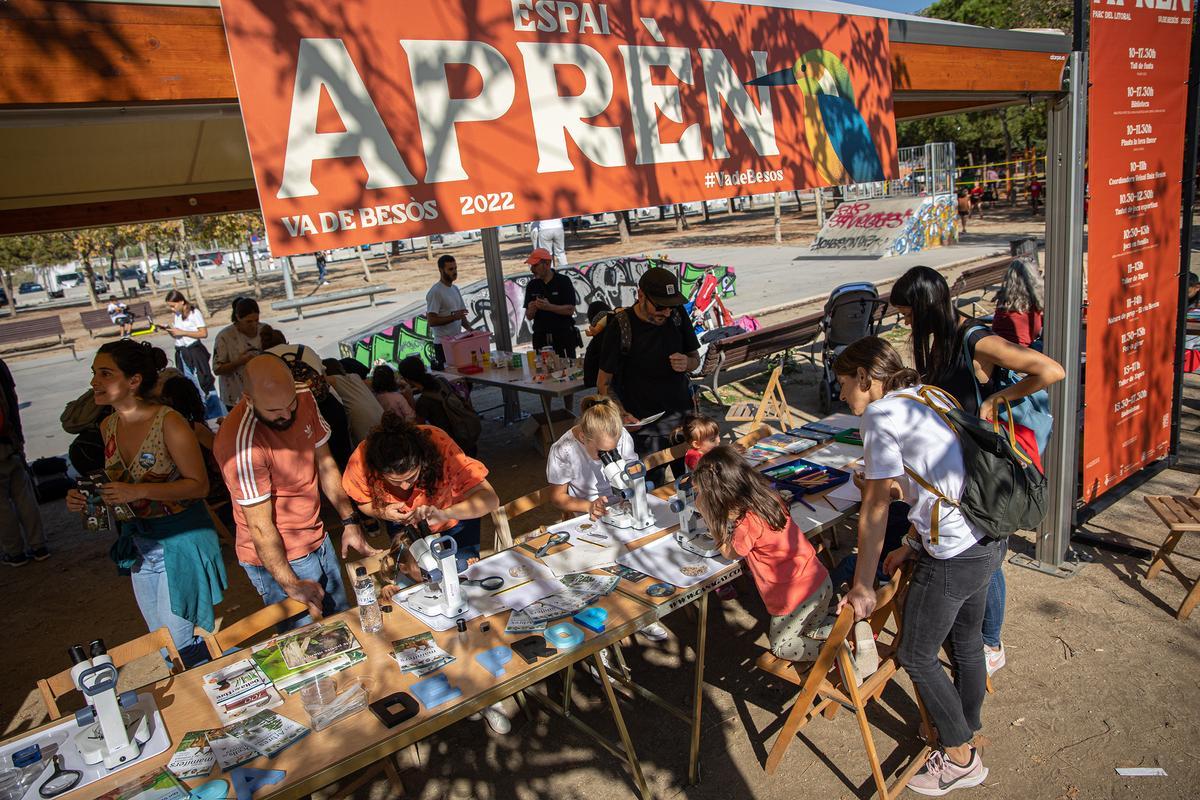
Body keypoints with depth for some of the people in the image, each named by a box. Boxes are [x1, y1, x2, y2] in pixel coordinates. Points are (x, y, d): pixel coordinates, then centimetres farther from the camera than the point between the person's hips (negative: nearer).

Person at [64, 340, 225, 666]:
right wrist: (84, 498, -4)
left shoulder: (168, 422, -21)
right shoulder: (108, 426, 3)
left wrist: (138, 491, -28)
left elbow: (199, 484, -19)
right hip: (139, 541, 8)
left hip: (181, 540, -8)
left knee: (183, 643, -1)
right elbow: (121, 483, 15)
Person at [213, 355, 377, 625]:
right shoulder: (241, 441, -30)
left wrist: (349, 522, 2)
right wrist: (291, 584, -18)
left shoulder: (305, 400, -8)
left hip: (318, 539, 7)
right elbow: (260, 526, -23)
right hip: (276, 557, -7)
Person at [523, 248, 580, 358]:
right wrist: (531, 310, -13)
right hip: (541, 339, 3)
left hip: (563, 337, -3)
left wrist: (549, 307, -22)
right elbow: (529, 317, 10)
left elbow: (570, 310, -10)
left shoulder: (563, 281, -3)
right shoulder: (532, 285, 9)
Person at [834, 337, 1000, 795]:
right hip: (991, 536, 9)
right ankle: (965, 732, 45)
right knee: (966, 642, 25)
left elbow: (875, 509, -12)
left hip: (954, 556, -9)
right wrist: (915, 544, 17)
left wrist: (863, 586, -5)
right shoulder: (928, 395, 11)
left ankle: (960, 758, 26)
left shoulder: (881, 414, -14)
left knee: (916, 656, 10)